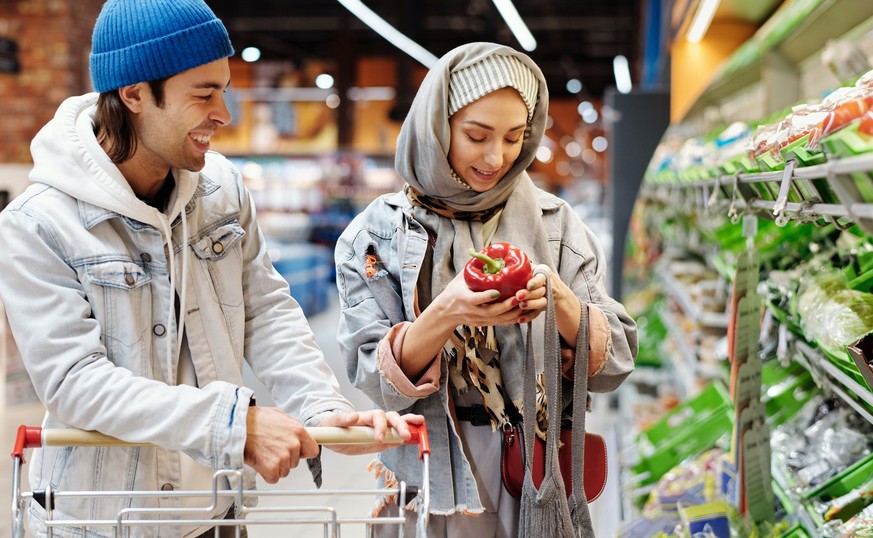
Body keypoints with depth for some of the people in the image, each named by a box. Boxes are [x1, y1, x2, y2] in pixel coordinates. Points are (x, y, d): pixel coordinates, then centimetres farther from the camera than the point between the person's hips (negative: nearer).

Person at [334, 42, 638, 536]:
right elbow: (375, 382, -10)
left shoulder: (557, 225, -1)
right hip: (431, 486, -1)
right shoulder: (379, 233, -5)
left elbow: (613, 365, -4)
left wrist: (561, 301, -22)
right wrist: (446, 314, -27)